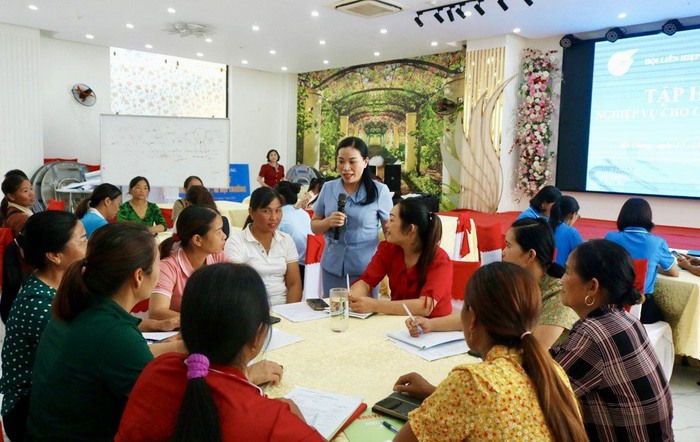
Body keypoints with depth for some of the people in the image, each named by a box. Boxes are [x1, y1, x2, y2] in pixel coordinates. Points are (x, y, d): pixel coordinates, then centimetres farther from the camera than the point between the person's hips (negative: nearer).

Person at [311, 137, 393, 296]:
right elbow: (314, 226, 8)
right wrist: (328, 222, -12)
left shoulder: (379, 191, -7)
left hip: (366, 269, -3)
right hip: (332, 267, 3)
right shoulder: (328, 188, 2)